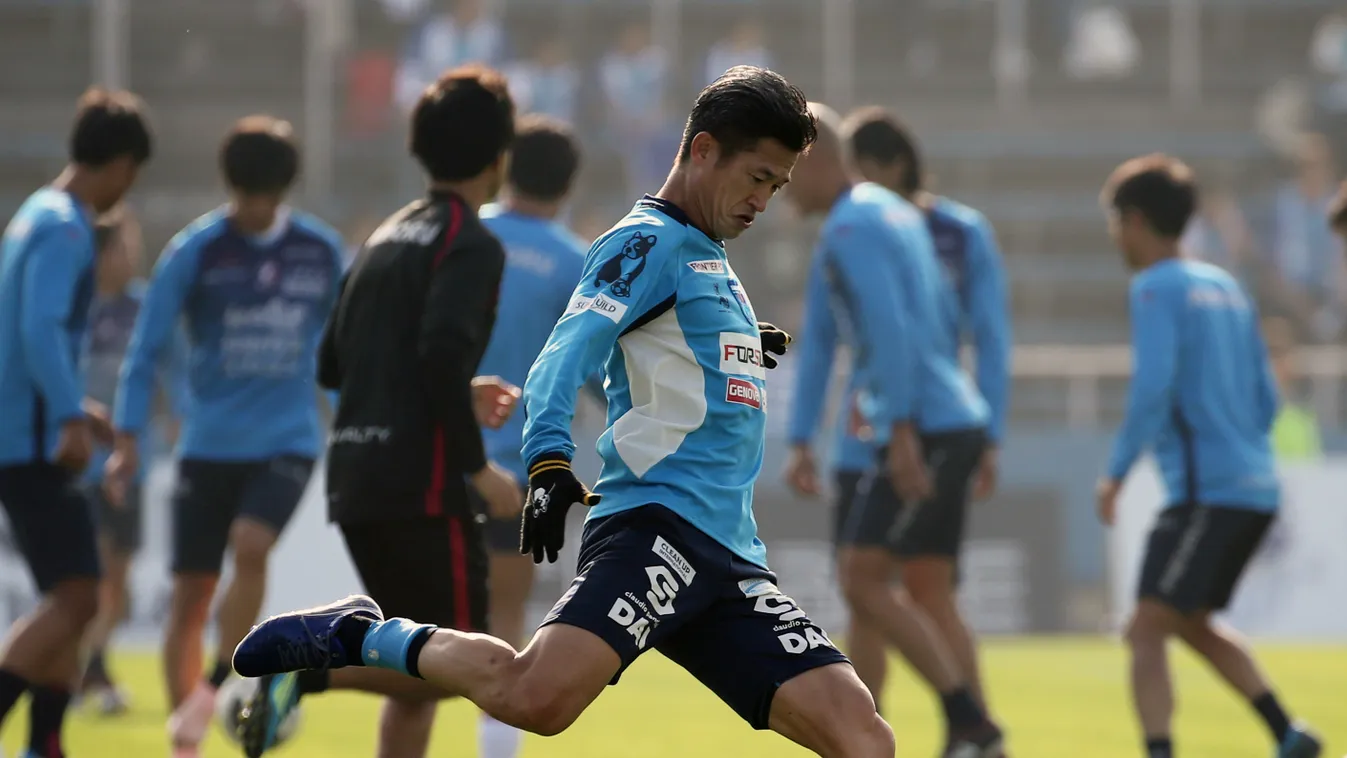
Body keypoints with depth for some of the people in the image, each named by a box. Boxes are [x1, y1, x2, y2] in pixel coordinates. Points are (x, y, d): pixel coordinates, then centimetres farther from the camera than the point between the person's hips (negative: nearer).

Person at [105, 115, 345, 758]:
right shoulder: (194, 252, -5)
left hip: (288, 441, 0)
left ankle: (216, 685, -11)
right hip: (209, 444, 0)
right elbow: (146, 349, -4)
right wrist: (127, 439, -11)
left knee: (251, 544, -26)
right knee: (191, 594, -1)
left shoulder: (321, 251, 2)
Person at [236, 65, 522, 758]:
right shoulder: (472, 245, -8)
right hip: (420, 483, -9)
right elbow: (442, 355, -22)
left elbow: (331, 363, 20)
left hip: (354, 482, 9)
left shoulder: (387, 236, 18)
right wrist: (478, 468, -13)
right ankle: (304, 665, -22)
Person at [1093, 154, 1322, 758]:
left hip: (1205, 492, -9)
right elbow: (1265, 398, 20)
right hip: (1255, 488, 9)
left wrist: (1117, 472, -12)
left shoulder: (1155, 289, -7)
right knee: (1190, 622, 25)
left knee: (1146, 630, -12)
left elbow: (1152, 388, -19)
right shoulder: (1226, 288, 18)